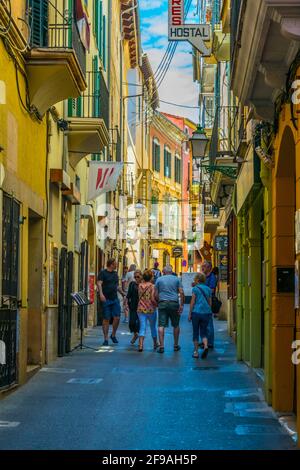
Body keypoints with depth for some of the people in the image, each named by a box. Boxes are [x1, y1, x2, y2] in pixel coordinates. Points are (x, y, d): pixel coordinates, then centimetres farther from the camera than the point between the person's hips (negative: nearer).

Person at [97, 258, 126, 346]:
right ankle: (106, 339, 6)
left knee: (117, 318, -2)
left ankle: (113, 335, 19)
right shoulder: (103, 273, -5)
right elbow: (99, 283, -16)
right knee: (106, 319, -1)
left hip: (115, 299, 5)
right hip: (106, 299, -5)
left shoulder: (115, 274, 16)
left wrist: (123, 294, 23)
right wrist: (101, 294, -30)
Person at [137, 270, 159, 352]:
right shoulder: (152, 286, -11)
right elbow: (152, 299, -17)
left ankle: (140, 345, -15)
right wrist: (156, 304, 1)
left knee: (142, 327, 0)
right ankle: (155, 344, 31)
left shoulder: (140, 285, 2)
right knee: (153, 327, 16)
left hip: (141, 309, 3)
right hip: (150, 309, -3)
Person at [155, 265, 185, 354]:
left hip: (162, 304, -1)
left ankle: (161, 346, -8)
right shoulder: (176, 279, 8)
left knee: (161, 325, -2)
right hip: (174, 303, 1)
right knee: (176, 325, 15)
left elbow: (156, 294, 4)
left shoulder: (159, 279, 7)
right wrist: (182, 305, -1)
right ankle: (176, 345, 21)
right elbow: (181, 293, -1)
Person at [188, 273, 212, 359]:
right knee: (204, 332, 11)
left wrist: (190, 314, 1)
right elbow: (210, 303, 13)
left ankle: (196, 352, 8)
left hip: (197, 312, -4)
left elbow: (192, 302, -5)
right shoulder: (208, 289, 9)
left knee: (195, 332, 7)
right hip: (206, 312, 4)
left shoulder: (195, 288, -3)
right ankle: (206, 346, -16)